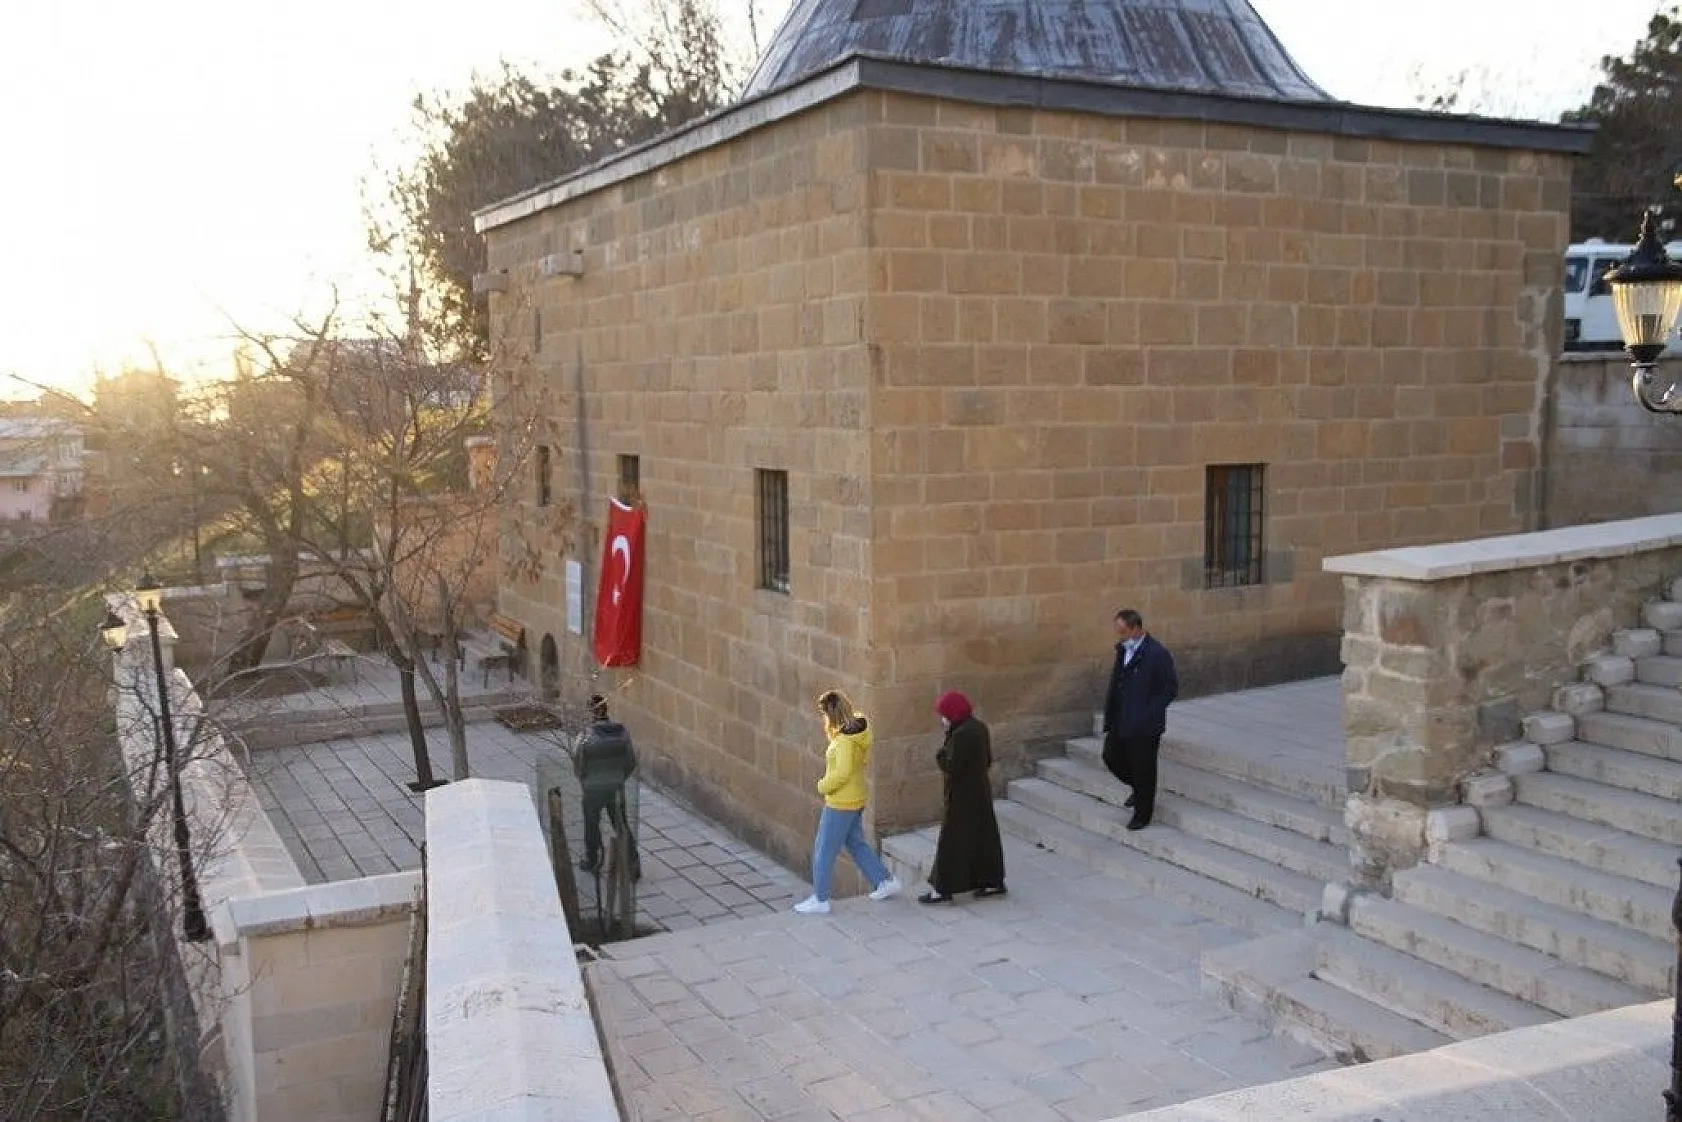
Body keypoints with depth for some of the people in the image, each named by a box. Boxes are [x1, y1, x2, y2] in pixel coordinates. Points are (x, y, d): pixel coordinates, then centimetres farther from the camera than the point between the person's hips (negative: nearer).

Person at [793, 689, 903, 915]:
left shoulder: (845, 739, -26)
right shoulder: (859, 726, 1)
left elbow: (843, 771, -33)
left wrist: (823, 786, -17)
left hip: (840, 803, -10)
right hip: (855, 800, 10)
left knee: (824, 850, 3)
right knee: (856, 844, 24)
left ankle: (819, 900, 13)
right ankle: (886, 881, 31)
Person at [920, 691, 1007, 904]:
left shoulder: (961, 735, -24)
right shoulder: (979, 727, 4)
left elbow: (951, 767, -23)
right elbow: (987, 760, 12)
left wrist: (940, 756, -6)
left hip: (962, 796, -9)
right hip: (981, 791, 9)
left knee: (951, 842, 0)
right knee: (984, 836, 17)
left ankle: (943, 889, 7)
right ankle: (993, 882, 26)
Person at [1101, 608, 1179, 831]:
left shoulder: (1157, 654, -19)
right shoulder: (1123, 649, 4)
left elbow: (1171, 689, -15)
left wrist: (1149, 714, -19)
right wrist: (1110, 715, 9)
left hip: (1145, 726, -7)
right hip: (1120, 721, 7)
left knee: (1143, 768, 5)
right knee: (1111, 758, 14)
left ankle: (1143, 814, 23)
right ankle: (1139, 789, 39)